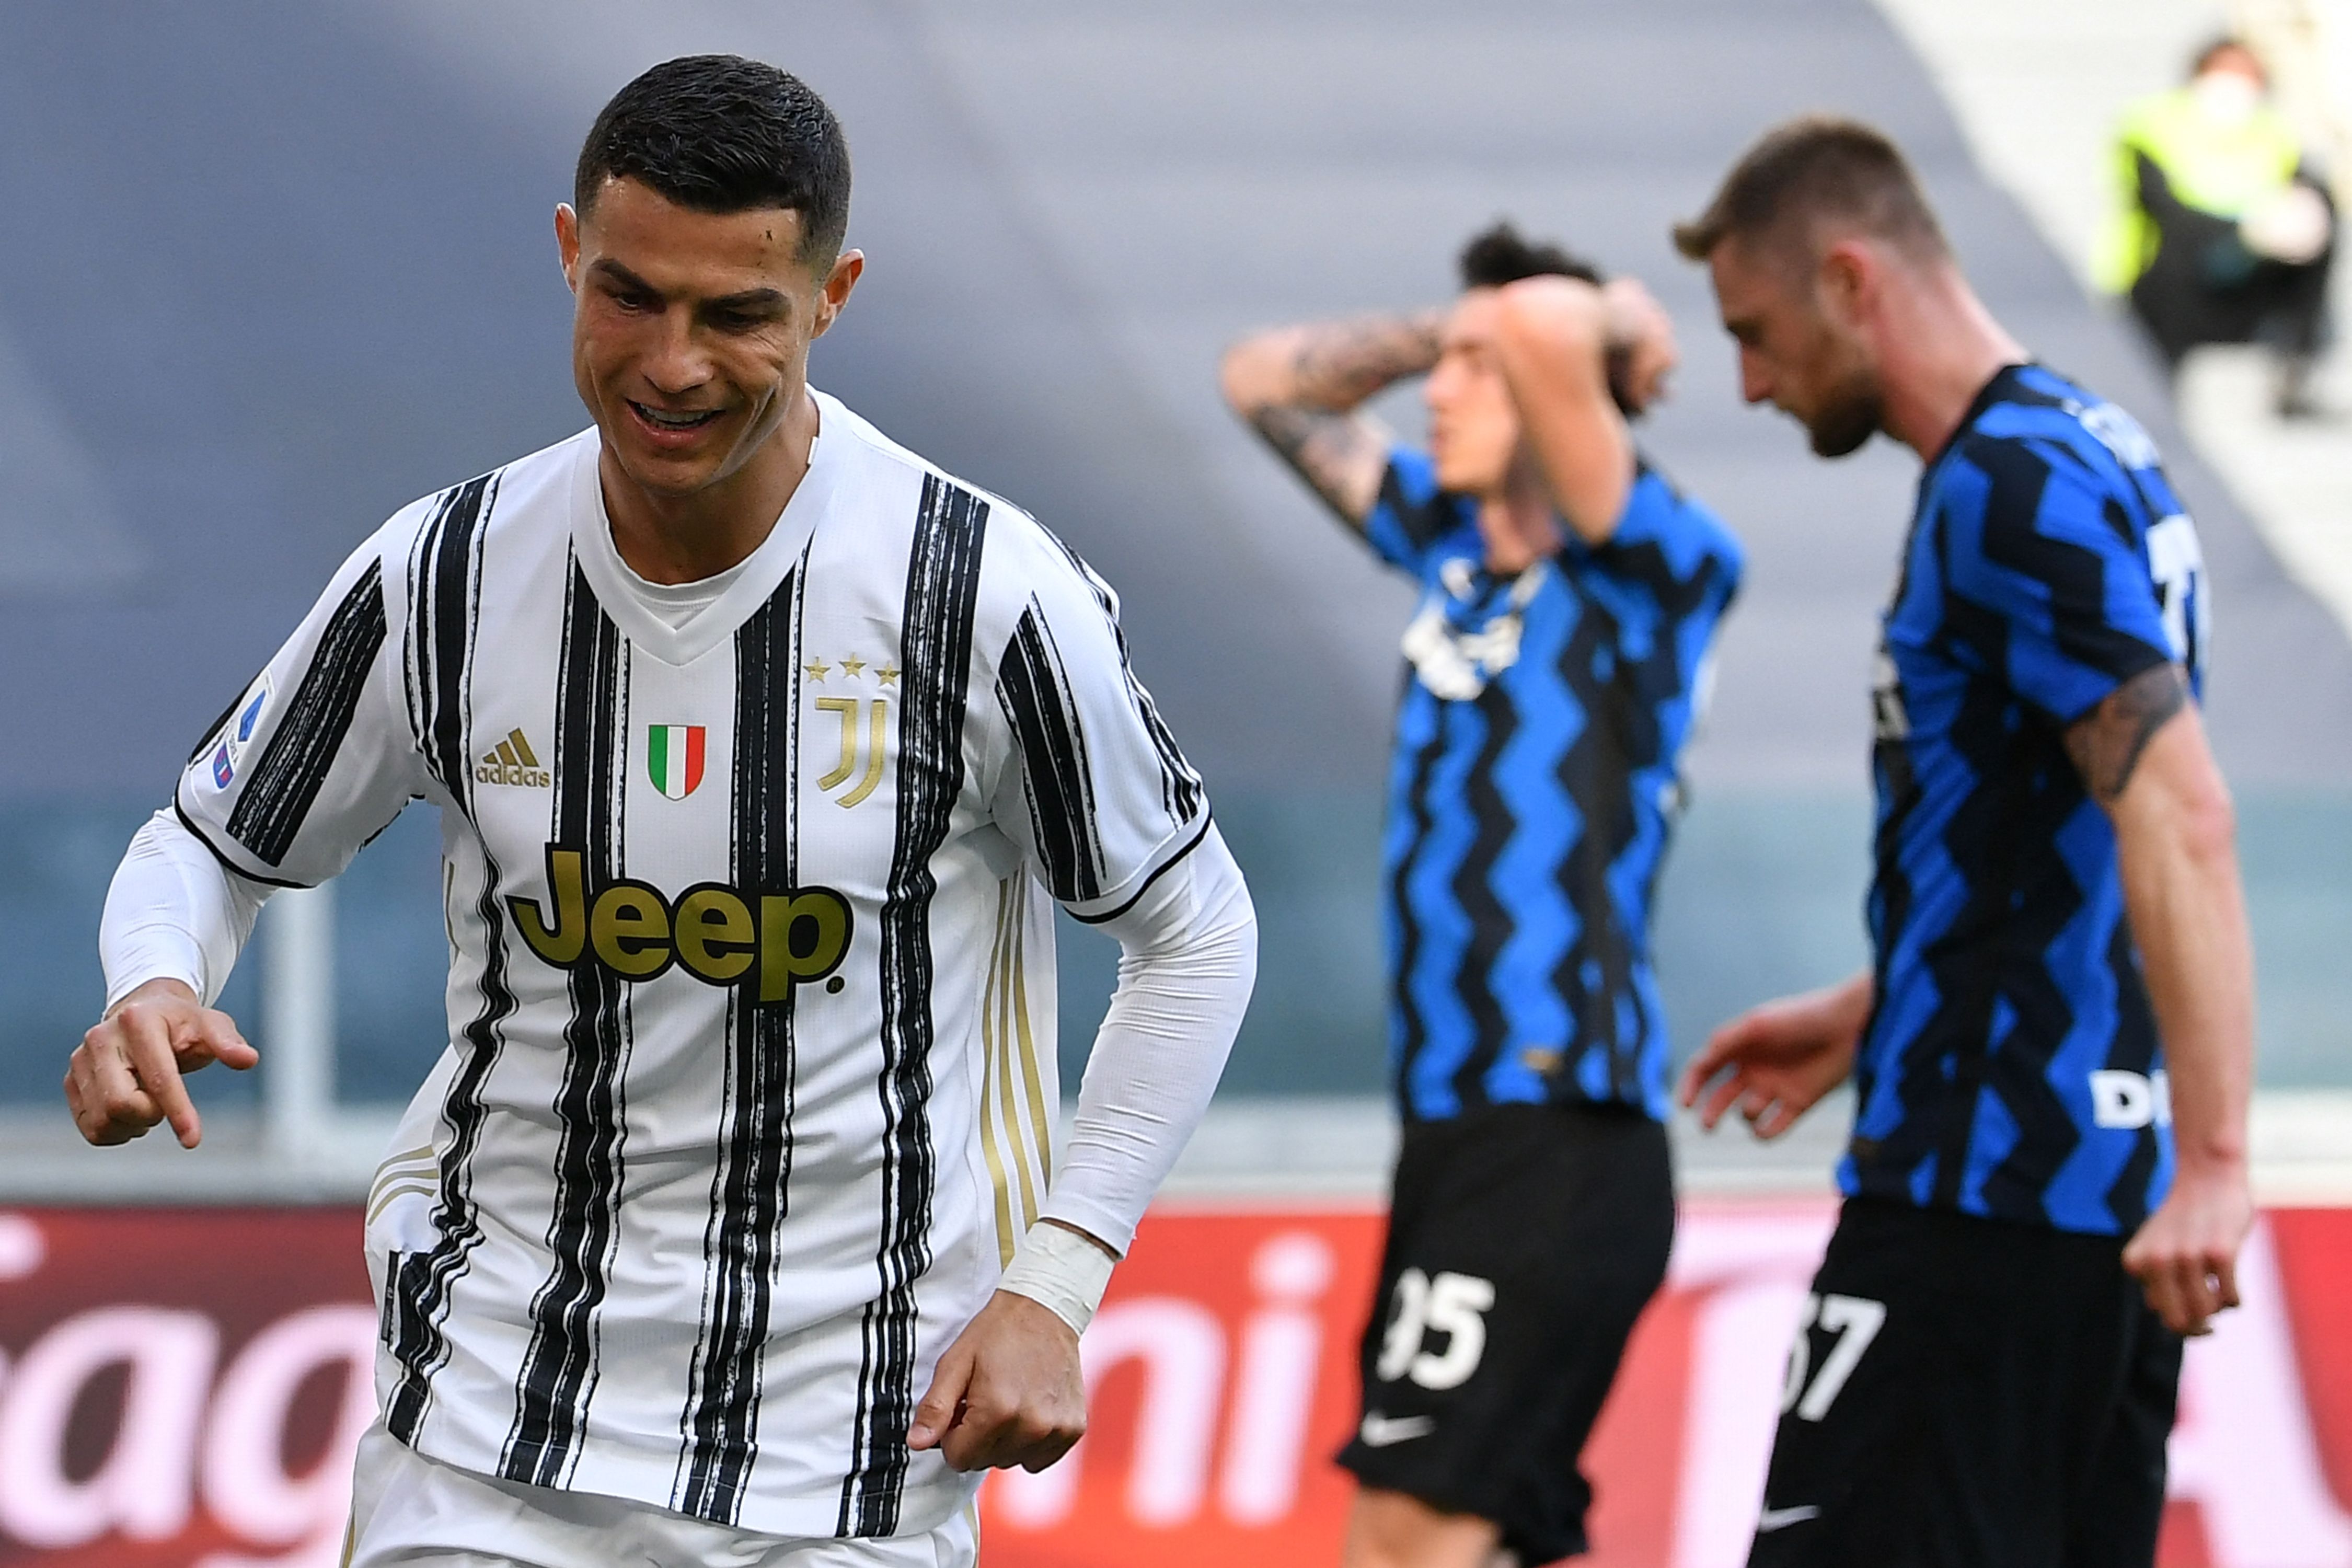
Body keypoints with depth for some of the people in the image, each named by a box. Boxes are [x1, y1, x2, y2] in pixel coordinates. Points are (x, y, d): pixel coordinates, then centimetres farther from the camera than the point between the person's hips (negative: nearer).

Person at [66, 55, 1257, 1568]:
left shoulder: (986, 594, -12)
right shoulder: (443, 577, -5)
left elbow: (1198, 931, 1)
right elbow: (209, 844, 10)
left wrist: (1051, 1284, -7)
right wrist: (151, 989, -13)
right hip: (495, 1402, 1)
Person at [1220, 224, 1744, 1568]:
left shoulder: (1660, 574, -7)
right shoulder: (1455, 548, 15)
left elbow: (1548, 330, -23)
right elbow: (1268, 382, 26)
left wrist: (1620, 321, -2)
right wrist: (1451, 335, 16)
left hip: (1562, 1142, -9)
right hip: (1456, 1136, 9)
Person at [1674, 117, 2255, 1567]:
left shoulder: (2012, 489, -15)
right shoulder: (2098, 453, 16)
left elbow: (2177, 815, -24)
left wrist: (2213, 1160, -30)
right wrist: (1866, 1018, 31)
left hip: (1985, 1189, -10)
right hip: (2106, 1197, 10)